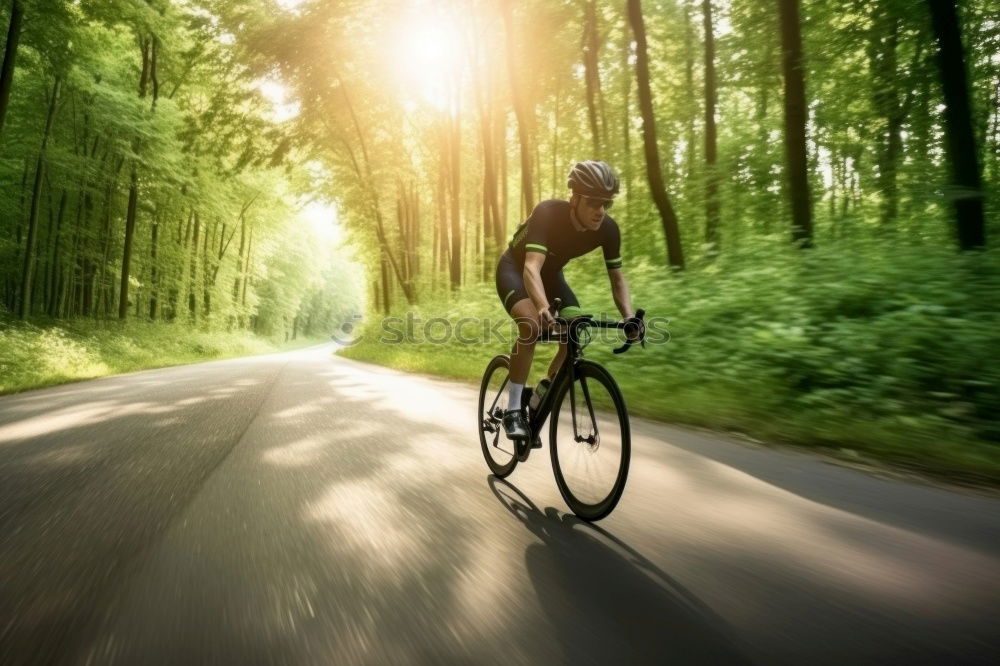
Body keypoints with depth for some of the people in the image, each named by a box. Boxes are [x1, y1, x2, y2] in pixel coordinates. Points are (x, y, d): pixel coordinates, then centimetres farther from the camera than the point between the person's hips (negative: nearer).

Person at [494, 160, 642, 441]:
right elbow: (532, 267, -46)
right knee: (531, 324, -32)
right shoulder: (547, 213, -35)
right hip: (515, 269, -5)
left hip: (551, 273, 5)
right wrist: (544, 308, -64)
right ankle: (513, 410, -20)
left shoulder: (608, 229, -20)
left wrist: (630, 317, -30)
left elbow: (617, 278, -13)